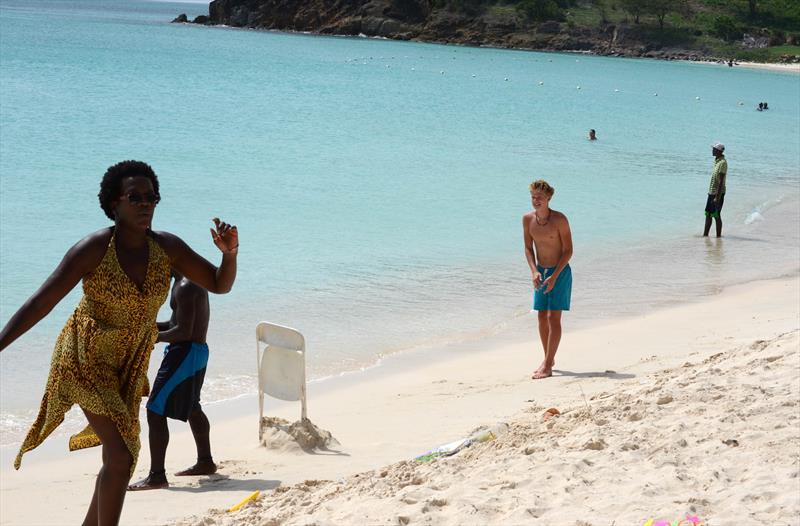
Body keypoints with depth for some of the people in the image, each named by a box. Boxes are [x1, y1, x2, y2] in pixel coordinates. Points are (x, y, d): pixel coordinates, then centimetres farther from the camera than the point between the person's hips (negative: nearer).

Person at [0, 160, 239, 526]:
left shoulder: (167, 247, -9)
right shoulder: (93, 248, -23)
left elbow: (221, 285, -4)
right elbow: (40, 303, -24)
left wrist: (229, 253, -25)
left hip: (129, 364, 6)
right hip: (86, 359, -6)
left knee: (122, 457, 14)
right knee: (121, 455, -17)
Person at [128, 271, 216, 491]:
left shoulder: (185, 287, -19)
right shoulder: (193, 282, 13)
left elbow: (184, 331, -25)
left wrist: (156, 337, -13)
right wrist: (153, 326, 7)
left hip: (185, 354, -11)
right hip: (197, 351, 11)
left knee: (155, 412, -10)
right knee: (192, 408, 27)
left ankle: (157, 476, -11)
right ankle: (205, 462, 41)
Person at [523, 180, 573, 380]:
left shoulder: (559, 219, -17)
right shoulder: (528, 219, -2)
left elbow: (568, 250, -14)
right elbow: (528, 249, 4)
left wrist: (554, 276, -19)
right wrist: (534, 272, -11)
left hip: (560, 272, -5)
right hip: (540, 272, 5)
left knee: (554, 317, -9)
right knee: (542, 317, 9)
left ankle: (547, 366, -10)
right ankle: (548, 359, 23)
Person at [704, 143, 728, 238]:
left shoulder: (722, 163, -16)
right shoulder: (716, 161, 13)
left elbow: (721, 181, -20)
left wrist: (717, 197, -22)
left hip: (718, 193, -9)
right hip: (711, 192, 9)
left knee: (716, 215, -3)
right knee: (708, 214, 11)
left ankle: (718, 236, 4)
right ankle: (705, 234, 16)